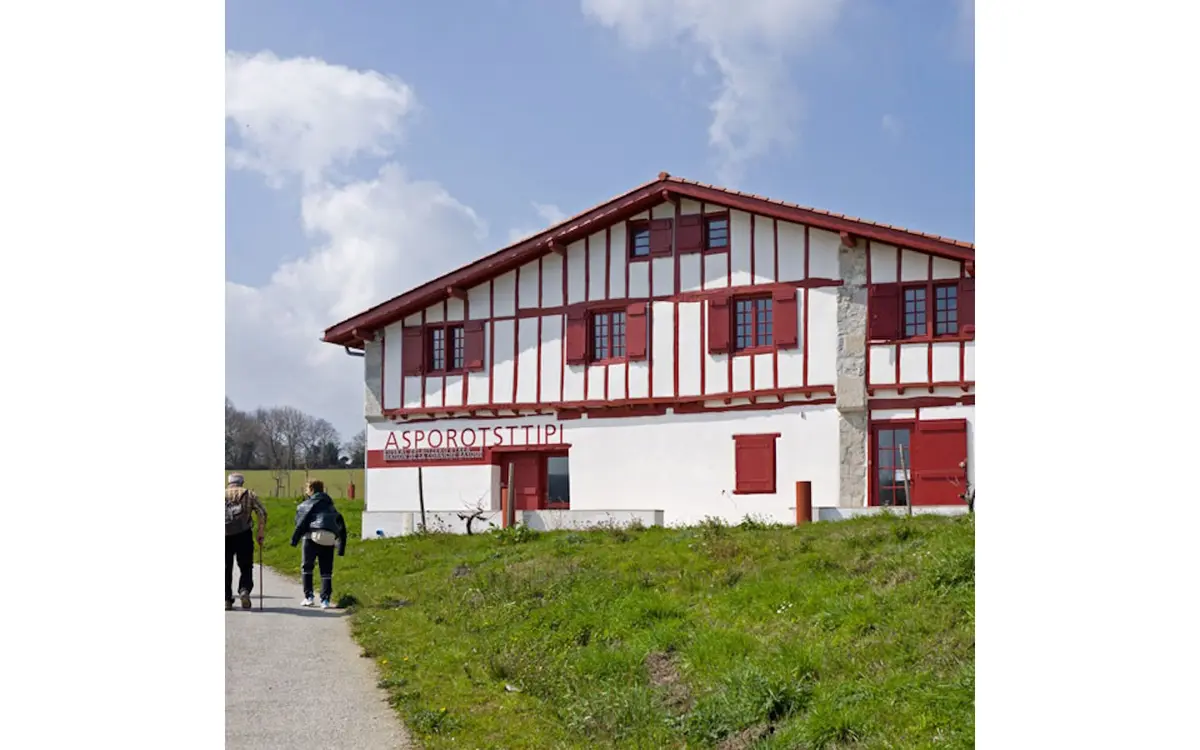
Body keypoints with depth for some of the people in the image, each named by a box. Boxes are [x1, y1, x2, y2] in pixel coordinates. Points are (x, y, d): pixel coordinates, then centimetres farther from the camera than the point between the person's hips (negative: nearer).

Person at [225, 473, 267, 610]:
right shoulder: (249, 494, 14)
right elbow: (262, 513, 3)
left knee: (226, 568, 10)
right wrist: (260, 534, 8)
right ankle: (244, 590, -16)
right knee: (246, 566, 8)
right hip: (243, 534, -1)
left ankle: (227, 599, 8)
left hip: (225, 534, 1)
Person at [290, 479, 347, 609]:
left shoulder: (307, 504, 10)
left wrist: (295, 539, -5)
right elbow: (341, 526, 22)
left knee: (306, 567, 9)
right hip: (330, 539, 4)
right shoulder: (331, 507, 26)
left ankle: (308, 597, 4)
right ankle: (325, 600, 1)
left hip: (313, 536, -4)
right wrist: (341, 548, 24)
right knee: (326, 571, 9)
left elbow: (302, 520, -5)